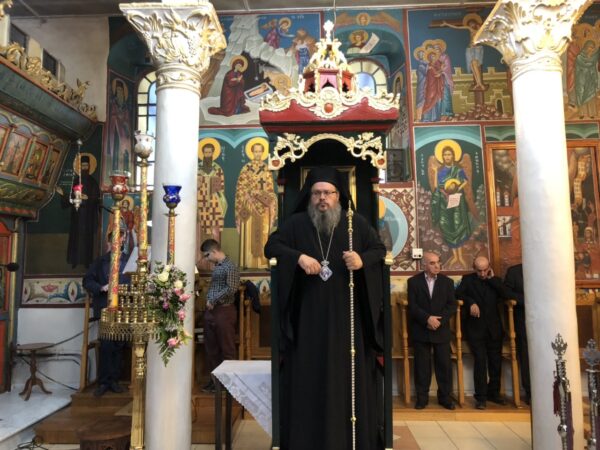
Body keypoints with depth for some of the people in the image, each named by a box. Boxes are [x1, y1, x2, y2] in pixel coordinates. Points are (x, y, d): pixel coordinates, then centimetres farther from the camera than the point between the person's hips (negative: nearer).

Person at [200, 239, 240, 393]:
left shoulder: (230, 267, -11)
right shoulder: (216, 267, 15)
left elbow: (231, 288, -21)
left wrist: (213, 300, -15)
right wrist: (209, 301, 4)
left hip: (224, 311, -9)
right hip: (211, 311, 9)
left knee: (227, 349, 1)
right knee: (211, 348, 14)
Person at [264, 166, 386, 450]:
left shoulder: (356, 223, 4)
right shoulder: (296, 223, 3)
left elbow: (380, 249, 6)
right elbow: (271, 247, 1)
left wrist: (363, 260, -16)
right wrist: (298, 257, -16)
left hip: (347, 315, 1)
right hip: (308, 316, 0)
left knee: (350, 374, 6)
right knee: (308, 374, 4)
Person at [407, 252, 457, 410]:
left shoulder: (447, 281, 7)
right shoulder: (413, 281, 1)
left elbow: (452, 305, 0)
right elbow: (412, 306, -5)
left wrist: (439, 320, -13)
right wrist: (427, 318, -17)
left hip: (441, 330, 2)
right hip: (421, 331, -1)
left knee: (444, 364, 4)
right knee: (422, 365, 3)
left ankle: (445, 397, 18)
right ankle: (422, 397, 14)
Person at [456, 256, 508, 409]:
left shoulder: (494, 280, 11)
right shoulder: (468, 279, 5)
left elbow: (505, 295, -5)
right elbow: (458, 293, -7)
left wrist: (492, 279, -6)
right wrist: (471, 302, -21)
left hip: (494, 327, 3)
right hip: (476, 327, -3)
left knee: (496, 361, 7)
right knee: (480, 361, -8)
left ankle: (494, 392, 24)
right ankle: (481, 397, -1)